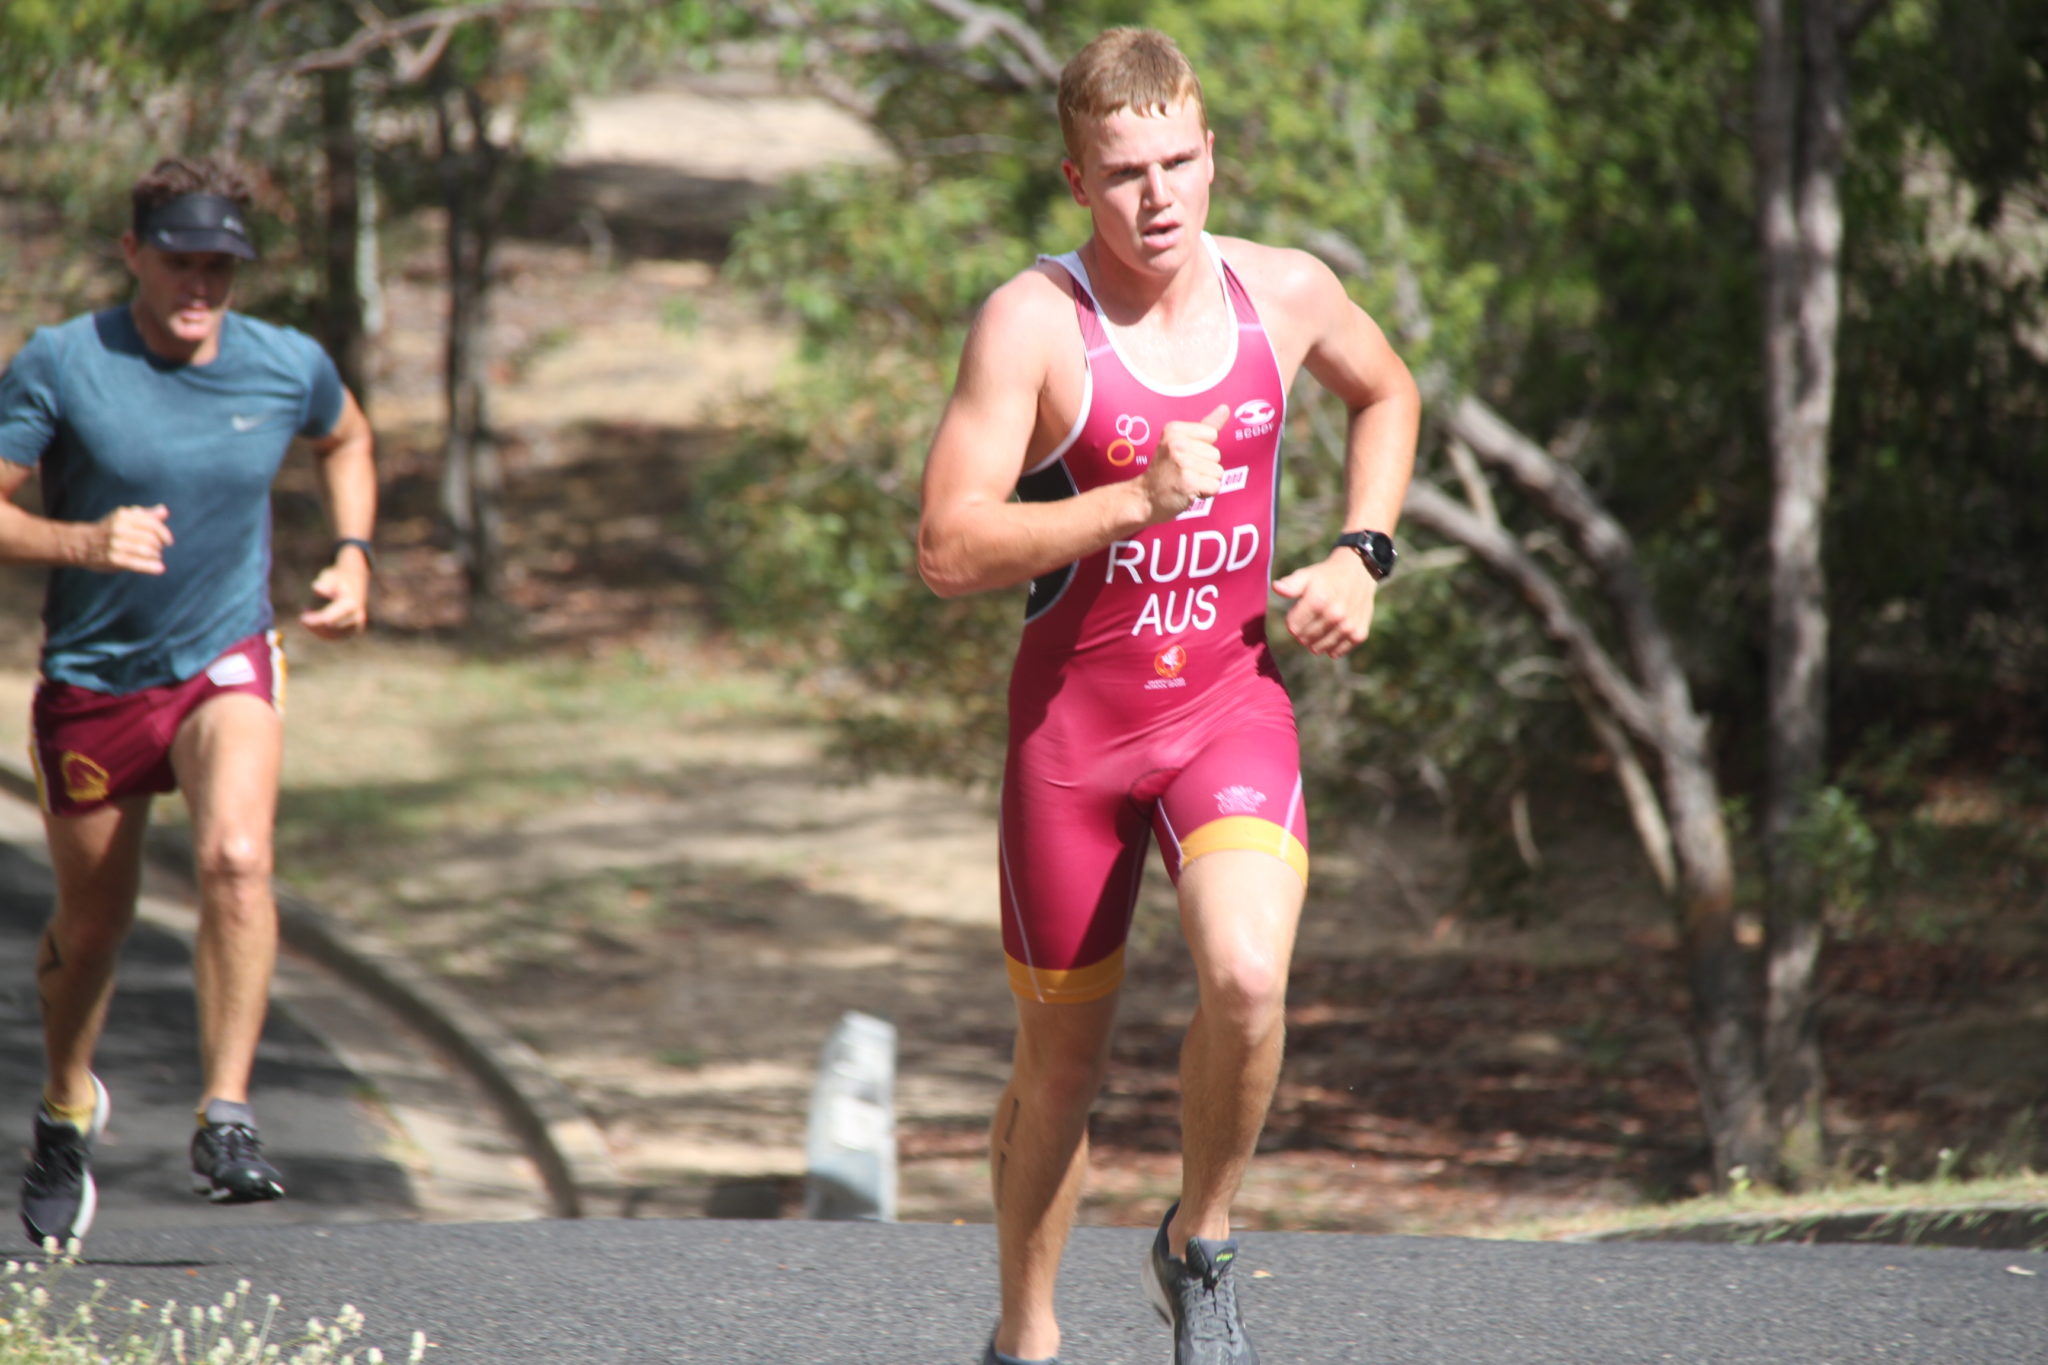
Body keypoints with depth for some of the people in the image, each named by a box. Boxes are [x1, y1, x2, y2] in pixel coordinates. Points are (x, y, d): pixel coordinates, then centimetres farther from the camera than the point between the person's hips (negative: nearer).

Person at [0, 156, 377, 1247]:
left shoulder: (289, 367, -4)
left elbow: (346, 438, 20)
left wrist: (353, 557, 6)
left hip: (226, 664, 0)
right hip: (92, 677, 0)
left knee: (237, 861, -27)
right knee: (92, 918, 13)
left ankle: (226, 1120, -24)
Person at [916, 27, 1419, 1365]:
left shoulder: (1286, 293, -2)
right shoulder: (1033, 322, -14)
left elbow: (1387, 394, 22)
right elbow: (948, 550, -20)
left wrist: (1362, 554, 7)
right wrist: (1137, 502, -29)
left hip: (1233, 695, 2)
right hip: (1075, 716, -2)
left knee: (1246, 976, -26)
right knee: (1062, 1063, 10)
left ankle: (1202, 1252, 0)